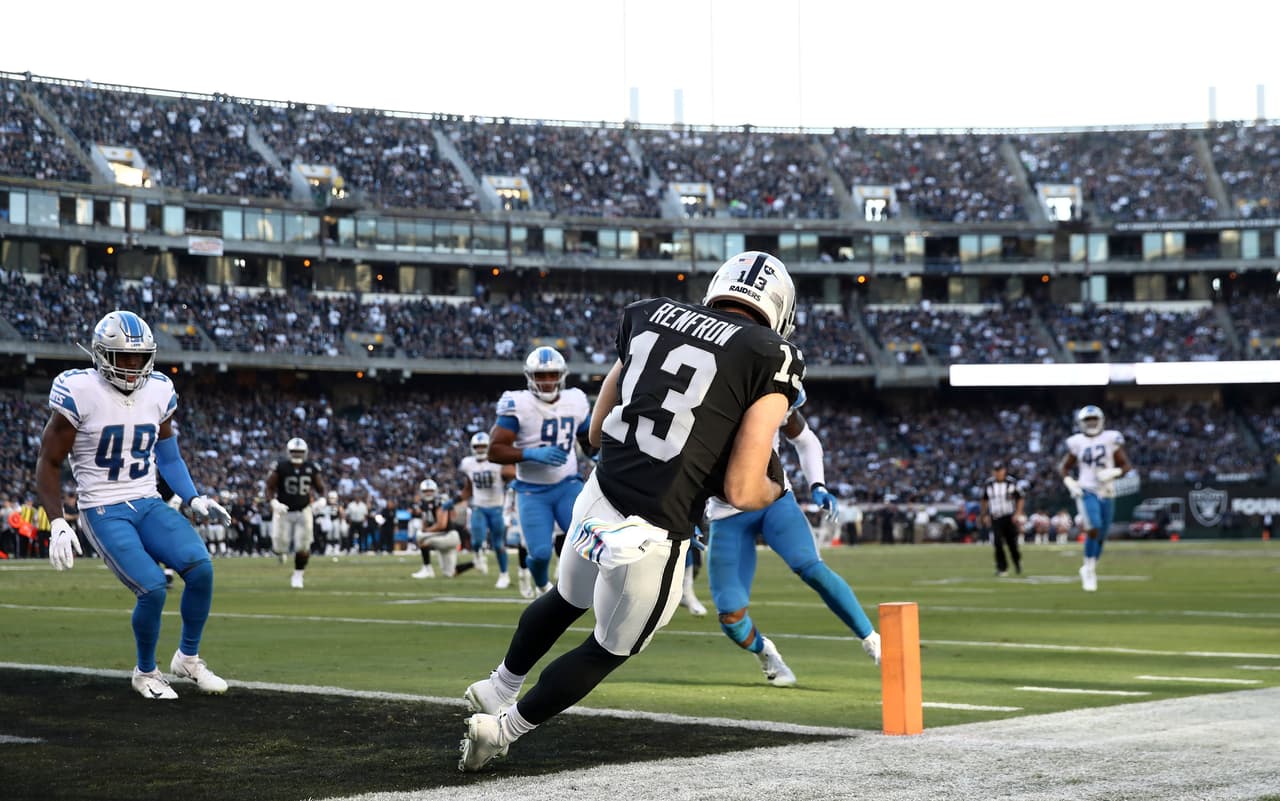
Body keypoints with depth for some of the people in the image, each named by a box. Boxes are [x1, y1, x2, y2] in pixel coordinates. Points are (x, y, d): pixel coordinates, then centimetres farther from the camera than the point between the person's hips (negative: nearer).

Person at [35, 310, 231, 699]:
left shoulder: (158, 392, 4)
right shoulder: (80, 394, -13)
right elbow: (49, 463, -6)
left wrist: (194, 499, 6)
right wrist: (58, 524, -13)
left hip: (149, 505, 5)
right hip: (104, 512, -5)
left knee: (201, 568, -17)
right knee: (153, 588, -21)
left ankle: (188, 659, 5)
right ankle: (146, 673, 6)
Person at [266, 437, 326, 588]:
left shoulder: (311, 468, -2)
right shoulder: (281, 467, -11)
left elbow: (320, 486, 8)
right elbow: (270, 487, -5)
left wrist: (321, 499, -11)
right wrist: (274, 502, -21)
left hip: (303, 511, 2)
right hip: (284, 512, -2)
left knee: (303, 547, -3)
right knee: (280, 546, -5)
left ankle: (298, 575, 19)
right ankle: (280, 550, 35)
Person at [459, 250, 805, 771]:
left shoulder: (649, 315, 8)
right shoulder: (771, 357, -8)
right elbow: (741, 492, -12)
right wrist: (774, 488, 9)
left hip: (598, 497, 5)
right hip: (651, 539, -5)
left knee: (567, 600, 37)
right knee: (610, 650, 25)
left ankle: (497, 689, 56)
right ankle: (503, 727, 32)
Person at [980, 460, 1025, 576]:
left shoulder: (1012, 482, -4)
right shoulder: (988, 484, 1)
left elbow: (1020, 498, 3)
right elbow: (984, 500, 15)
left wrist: (1018, 513, -7)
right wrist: (985, 515, 10)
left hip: (1010, 517, -1)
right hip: (995, 518, 1)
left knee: (1012, 544, 1)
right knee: (998, 544, -10)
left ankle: (1017, 561, 30)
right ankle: (1002, 568, -1)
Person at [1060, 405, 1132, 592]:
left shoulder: (1111, 439, 0)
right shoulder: (1077, 442, 1)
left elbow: (1126, 466, 3)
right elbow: (1066, 467, 13)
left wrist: (1113, 472, -16)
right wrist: (1070, 483, -5)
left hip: (1107, 493, 2)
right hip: (1087, 492, -2)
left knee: (1101, 536, 8)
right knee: (1094, 528, -21)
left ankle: (1089, 569, 28)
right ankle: (1089, 568, -7)